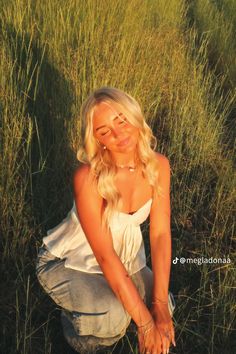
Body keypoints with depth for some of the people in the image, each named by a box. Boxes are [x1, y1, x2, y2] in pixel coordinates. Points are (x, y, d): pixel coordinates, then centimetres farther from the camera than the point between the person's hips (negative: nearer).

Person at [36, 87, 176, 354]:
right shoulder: (88, 177, -31)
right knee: (114, 317, -29)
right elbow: (104, 255, -30)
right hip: (68, 262, -5)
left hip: (126, 257, 6)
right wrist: (143, 322, -27)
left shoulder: (158, 165, -15)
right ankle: (74, 320, 6)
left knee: (163, 310, -10)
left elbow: (160, 233, -14)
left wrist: (161, 305, -20)